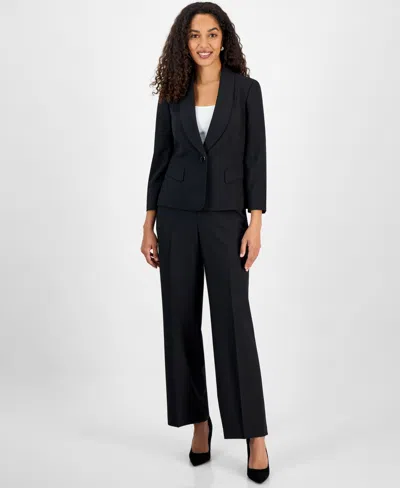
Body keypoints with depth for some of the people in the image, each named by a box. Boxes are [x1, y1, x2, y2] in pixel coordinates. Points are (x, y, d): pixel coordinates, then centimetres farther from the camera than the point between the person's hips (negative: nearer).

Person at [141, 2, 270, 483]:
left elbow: (255, 158, -3)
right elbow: (161, 159, 8)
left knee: (233, 320, -6)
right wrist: (149, 224, 5)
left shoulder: (246, 89, 1)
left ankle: (254, 434, 4)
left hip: (226, 216, -2)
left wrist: (256, 222, -10)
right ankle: (199, 422, 20)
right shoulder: (172, 94, 7)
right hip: (177, 216, 3)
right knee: (181, 319, 5)